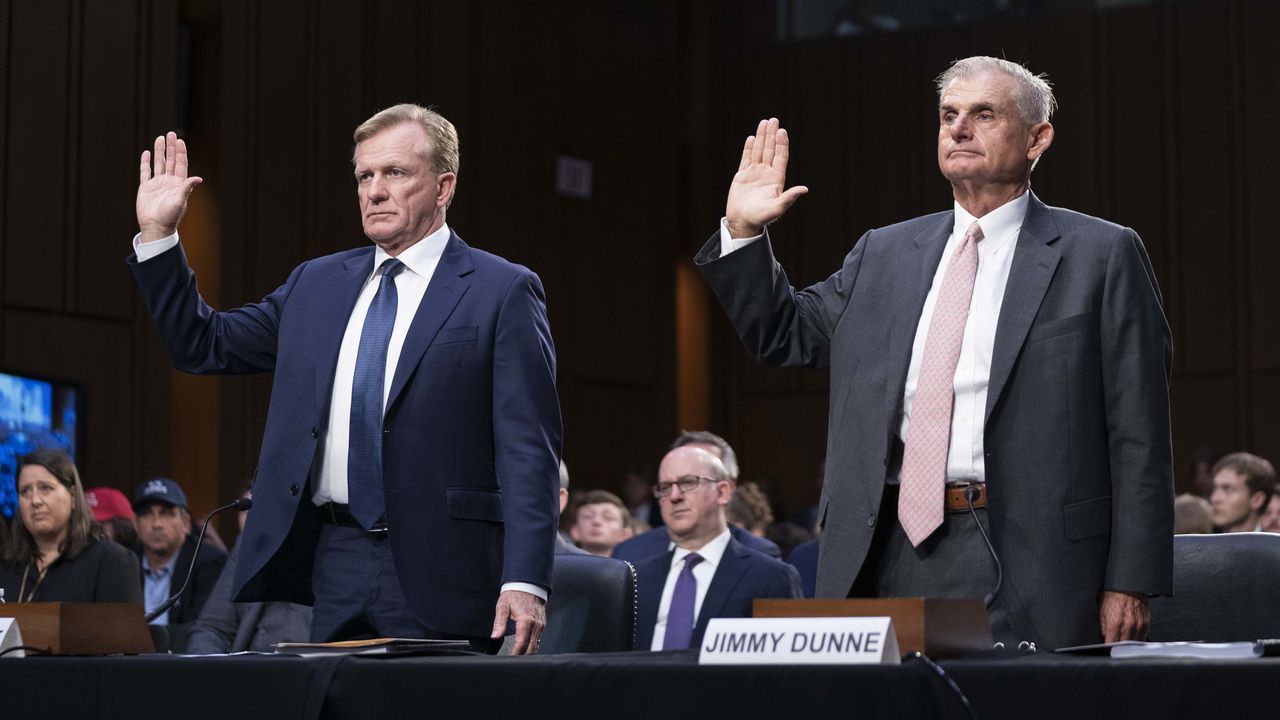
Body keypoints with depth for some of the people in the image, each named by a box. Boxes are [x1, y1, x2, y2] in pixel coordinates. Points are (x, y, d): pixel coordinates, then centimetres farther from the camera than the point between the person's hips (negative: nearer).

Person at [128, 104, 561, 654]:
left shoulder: (502, 292, 0)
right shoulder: (316, 284, 16)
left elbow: (528, 450, -7)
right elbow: (203, 345, 22)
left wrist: (525, 581, -16)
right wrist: (157, 235, 12)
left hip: (440, 573, -5)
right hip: (336, 563, 5)